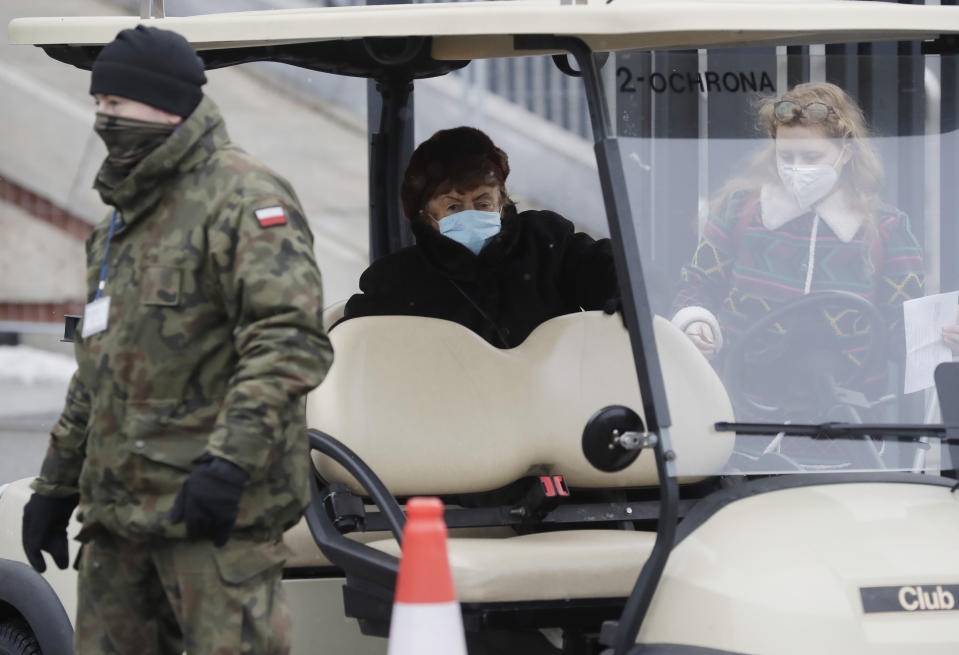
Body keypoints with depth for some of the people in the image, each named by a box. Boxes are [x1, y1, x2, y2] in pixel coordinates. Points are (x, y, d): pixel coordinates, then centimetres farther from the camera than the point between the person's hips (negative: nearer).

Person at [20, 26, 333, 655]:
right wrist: (55, 485, 27)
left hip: (214, 507, -9)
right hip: (117, 509, 9)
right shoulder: (126, 215, 23)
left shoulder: (244, 198, -7)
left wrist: (232, 461, -28)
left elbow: (289, 342, -19)